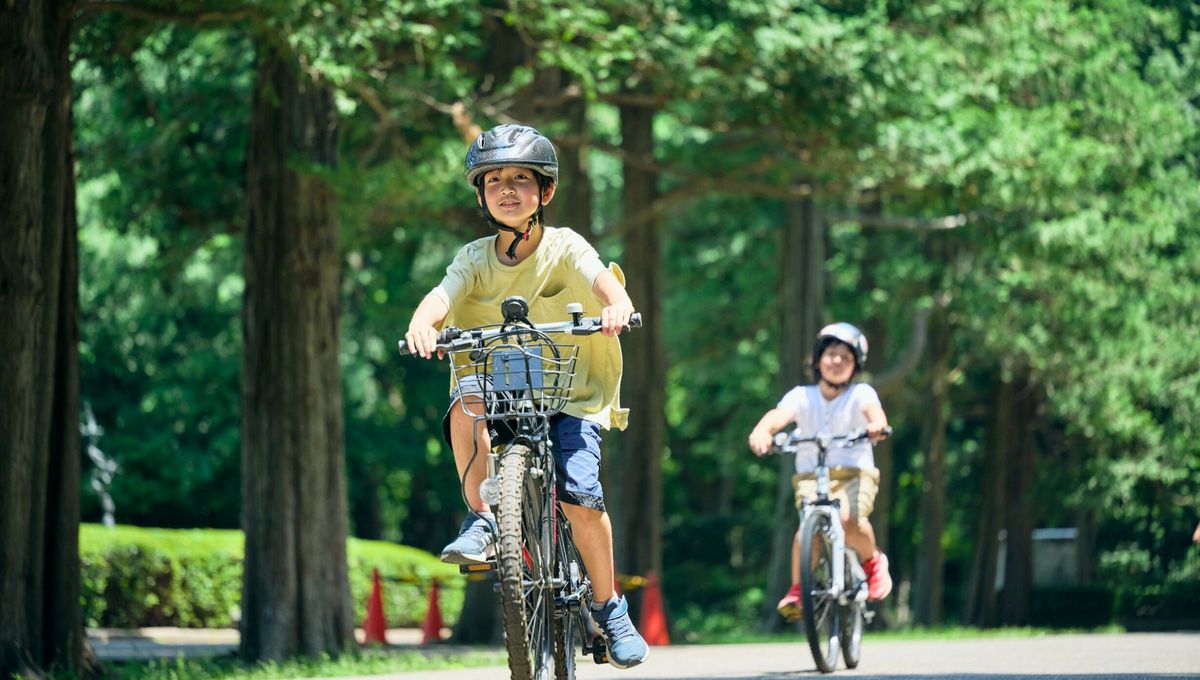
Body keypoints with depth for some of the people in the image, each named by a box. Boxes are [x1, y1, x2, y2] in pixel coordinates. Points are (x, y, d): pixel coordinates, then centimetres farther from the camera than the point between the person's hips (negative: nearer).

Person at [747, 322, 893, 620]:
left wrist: (877, 425, -49)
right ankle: (797, 587, -12)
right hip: (812, 476, 1)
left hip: (855, 474, -1)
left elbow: (873, 410, -23)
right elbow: (779, 414, -19)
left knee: (851, 521, -30)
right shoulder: (802, 396, 1)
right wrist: (762, 431, -43)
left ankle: (872, 560, 2)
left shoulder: (861, 393, 0)